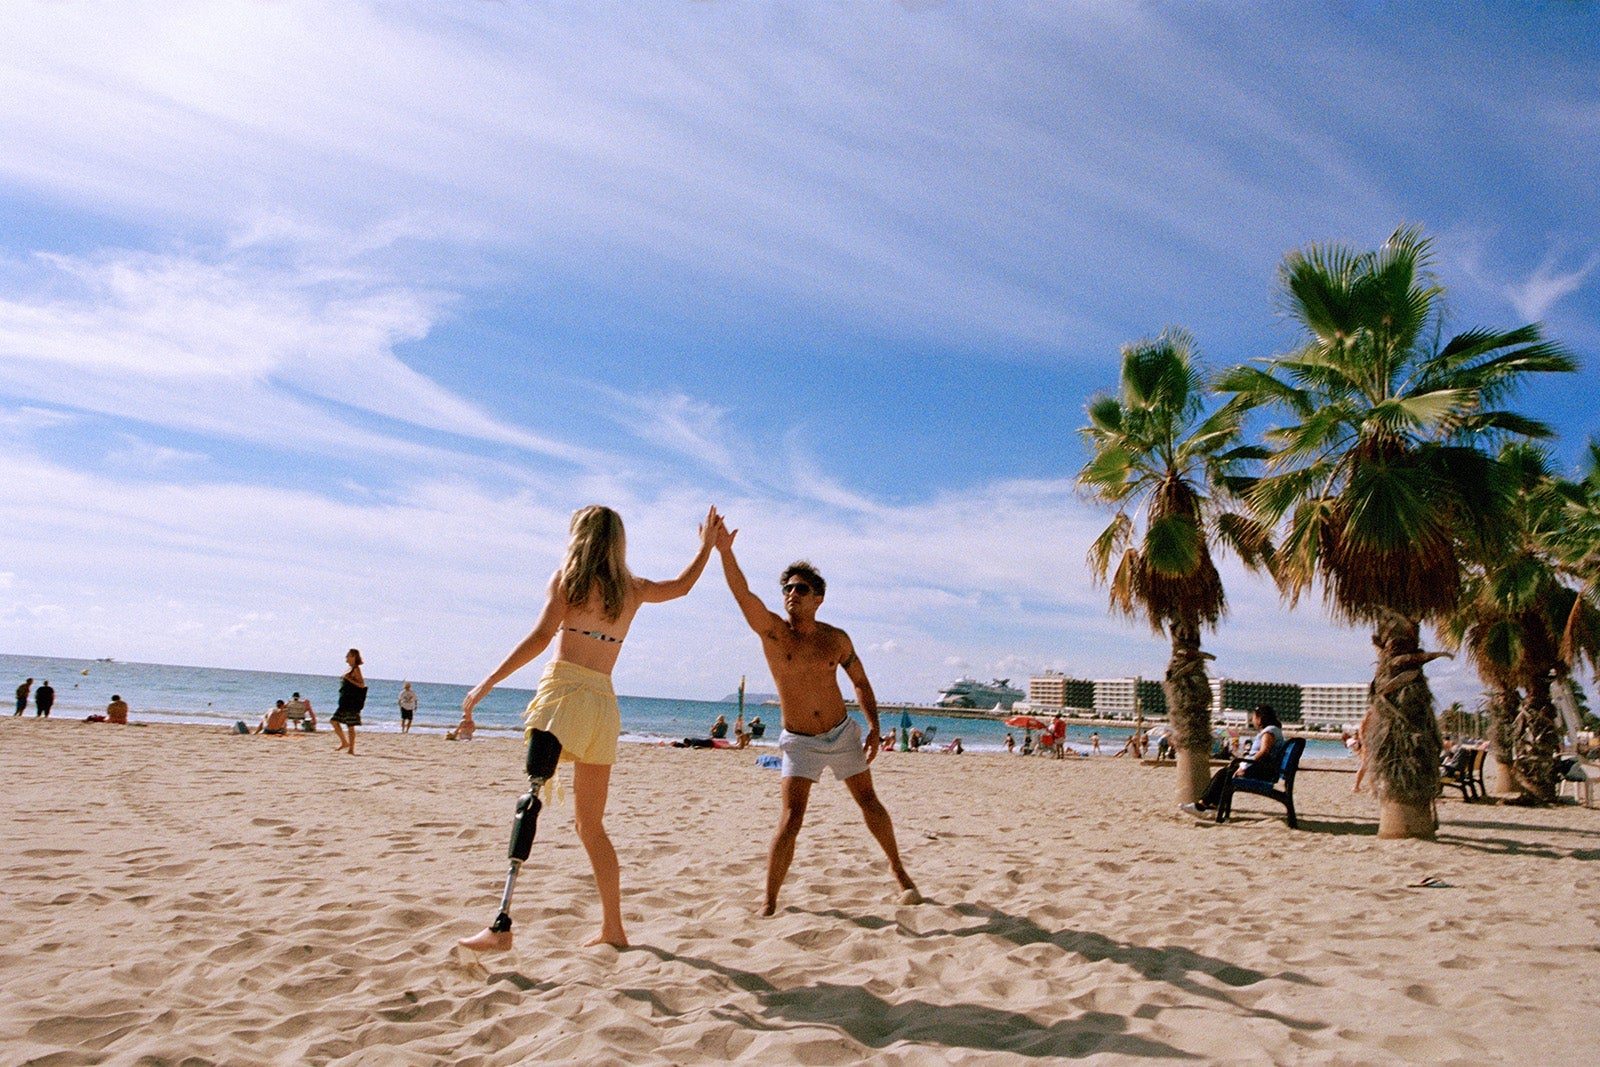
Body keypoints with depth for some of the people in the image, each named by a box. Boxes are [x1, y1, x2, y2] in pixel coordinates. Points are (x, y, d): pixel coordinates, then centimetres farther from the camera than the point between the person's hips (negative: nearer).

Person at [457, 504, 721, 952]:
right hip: (605, 703, 6)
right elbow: (682, 586, 35)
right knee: (591, 823, 14)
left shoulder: (568, 577, 4)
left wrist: (486, 684, -10)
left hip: (565, 692, -5)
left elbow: (541, 637, -8)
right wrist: (708, 543, 47)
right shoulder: (633, 589, 17)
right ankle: (613, 928, 19)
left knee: (530, 797, -16)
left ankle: (502, 925, -28)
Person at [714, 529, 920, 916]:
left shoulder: (836, 639, -4)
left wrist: (874, 728, -2)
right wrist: (725, 551, -44)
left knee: (869, 802, 13)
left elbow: (860, 682, 8)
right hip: (799, 742, -3)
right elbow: (743, 593, -29)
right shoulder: (772, 630, -12)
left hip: (843, 733, 3)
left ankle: (900, 874, 33)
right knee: (791, 818, -13)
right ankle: (769, 903, -4)